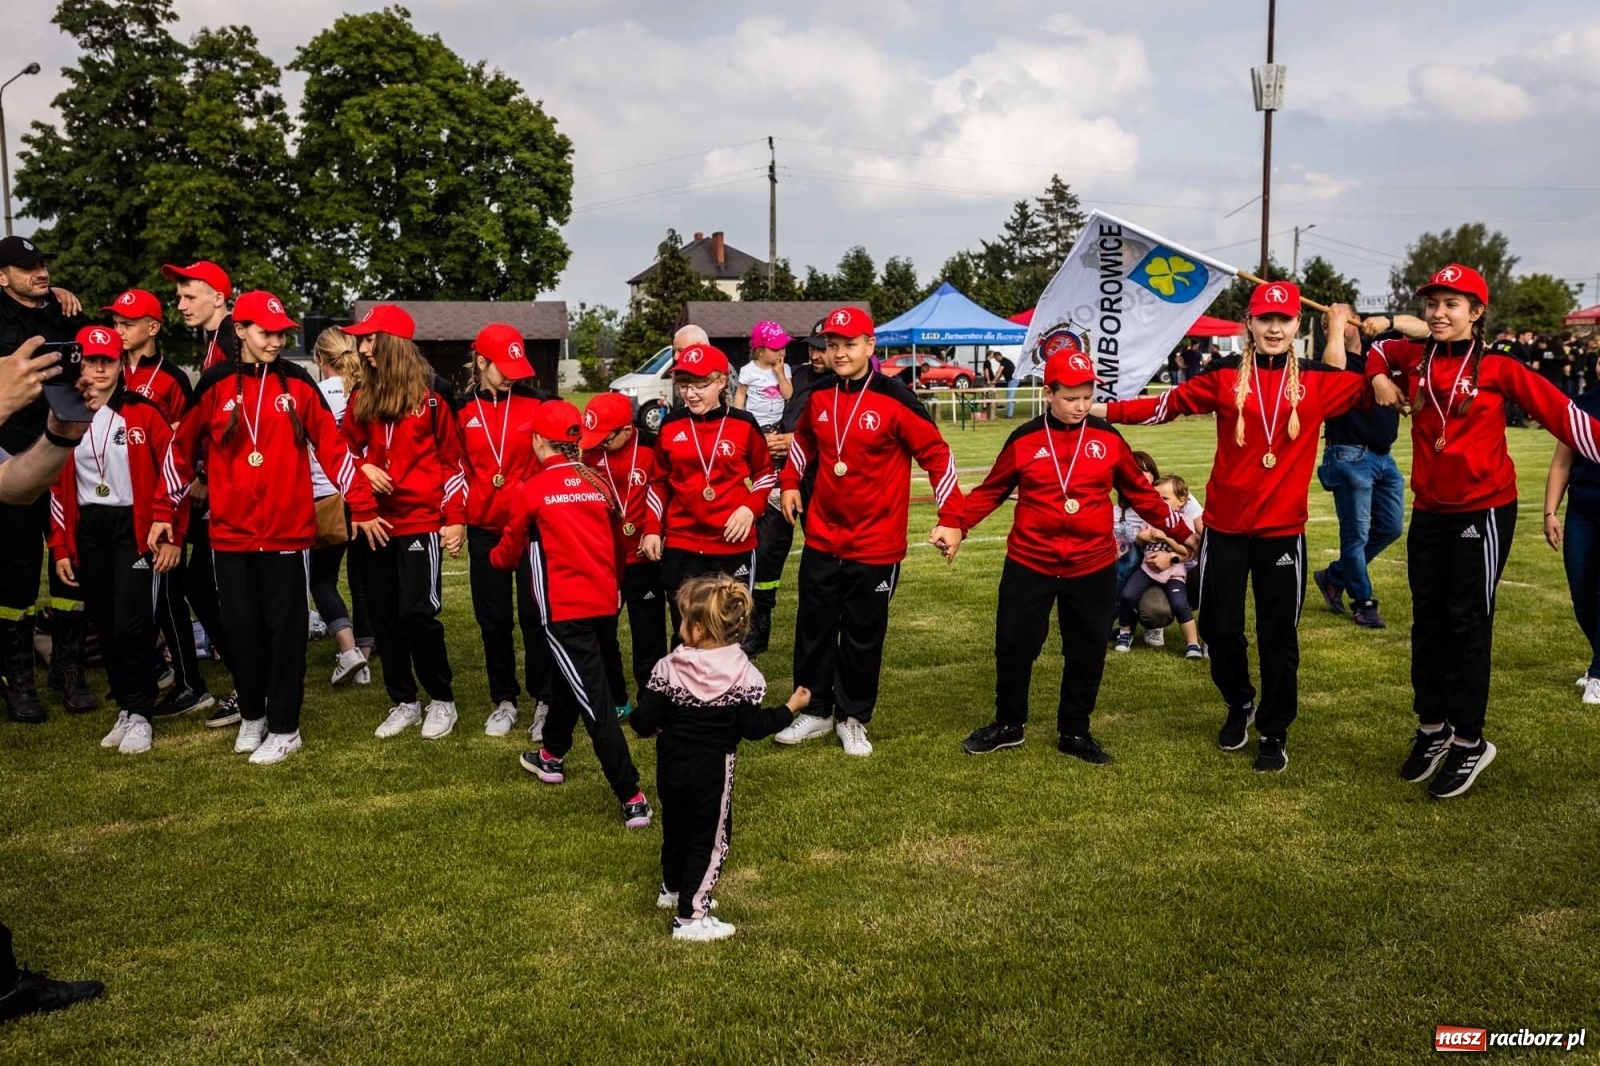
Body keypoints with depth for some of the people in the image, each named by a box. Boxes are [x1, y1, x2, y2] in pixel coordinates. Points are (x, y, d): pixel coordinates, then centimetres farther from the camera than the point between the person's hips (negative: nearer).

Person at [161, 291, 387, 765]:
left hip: (288, 531, -1)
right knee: (240, 627, 9)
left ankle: (284, 728, 13)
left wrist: (362, 507, 0)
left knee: (285, 629, 4)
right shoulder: (214, 385, 1)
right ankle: (251, 716, 27)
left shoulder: (298, 383, 0)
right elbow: (182, 450, 9)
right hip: (230, 532, 1)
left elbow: (332, 447, 1)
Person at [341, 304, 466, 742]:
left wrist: (456, 518, -6)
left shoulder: (432, 392, -5)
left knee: (417, 612, -8)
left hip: (421, 520, -5)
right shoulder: (363, 395, 8)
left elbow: (451, 459, -2)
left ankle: (442, 700, 10)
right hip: (377, 520, 5)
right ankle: (404, 702, 20)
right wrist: (363, 468, -7)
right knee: (383, 613, 7)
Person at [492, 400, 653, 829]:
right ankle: (552, 756, 47)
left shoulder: (529, 492, -6)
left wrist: (495, 557, 30)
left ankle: (632, 797, -9)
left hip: (564, 608, -6)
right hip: (604, 601, 6)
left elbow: (509, 555, 7)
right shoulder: (599, 484, 6)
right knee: (569, 677, 27)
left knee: (594, 697, -6)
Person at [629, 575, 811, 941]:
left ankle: (672, 889, 45)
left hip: (671, 766, 4)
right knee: (708, 839, 7)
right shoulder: (743, 673, -16)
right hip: (713, 770, -3)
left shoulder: (668, 668, -12)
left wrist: (640, 722, 13)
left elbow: (645, 721, -11)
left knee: (676, 828, 23)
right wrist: (790, 708, -1)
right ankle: (691, 916, 7)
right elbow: (752, 728, -13)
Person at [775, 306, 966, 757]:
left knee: (863, 635, 7)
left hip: (876, 544, -4)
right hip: (822, 538, 5)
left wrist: (951, 519, -13)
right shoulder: (819, 396, 1)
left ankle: (853, 719, 23)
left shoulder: (895, 400, -15)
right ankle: (816, 711, 28)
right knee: (813, 628, 12)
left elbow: (937, 456, -11)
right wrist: (790, 481, 14)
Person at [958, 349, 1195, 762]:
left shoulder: (1109, 440, 1)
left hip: (1093, 566, 1)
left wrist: (1177, 530, 11)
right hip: (1029, 563, -1)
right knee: (1014, 645, 6)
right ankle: (1008, 725, 26)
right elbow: (991, 491, 2)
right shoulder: (1024, 440, -2)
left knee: (1087, 651, 9)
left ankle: (1075, 732, 25)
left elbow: (1139, 492, 10)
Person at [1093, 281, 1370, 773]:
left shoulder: (1318, 380, 2)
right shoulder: (1226, 376, 1)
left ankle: (1274, 733, 24)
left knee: (1278, 635, 6)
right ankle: (1239, 706, 37)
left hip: (1282, 528, 0)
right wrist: (1105, 410, -5)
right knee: (1219, 628, 9)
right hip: (1224, 525, 1)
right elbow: (1168, 404, 1)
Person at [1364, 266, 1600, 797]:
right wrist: (1378, 377, 5)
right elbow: (1380, 349, 25)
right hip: (1428, 511, 5)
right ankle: (1432, 729, 27)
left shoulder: (1498, 369, -9)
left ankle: (1469, 742, 14)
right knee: (1427, 620, 11)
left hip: (1483, 510, -5)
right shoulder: (1415, 358, 3)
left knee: (1467, 623, 0)